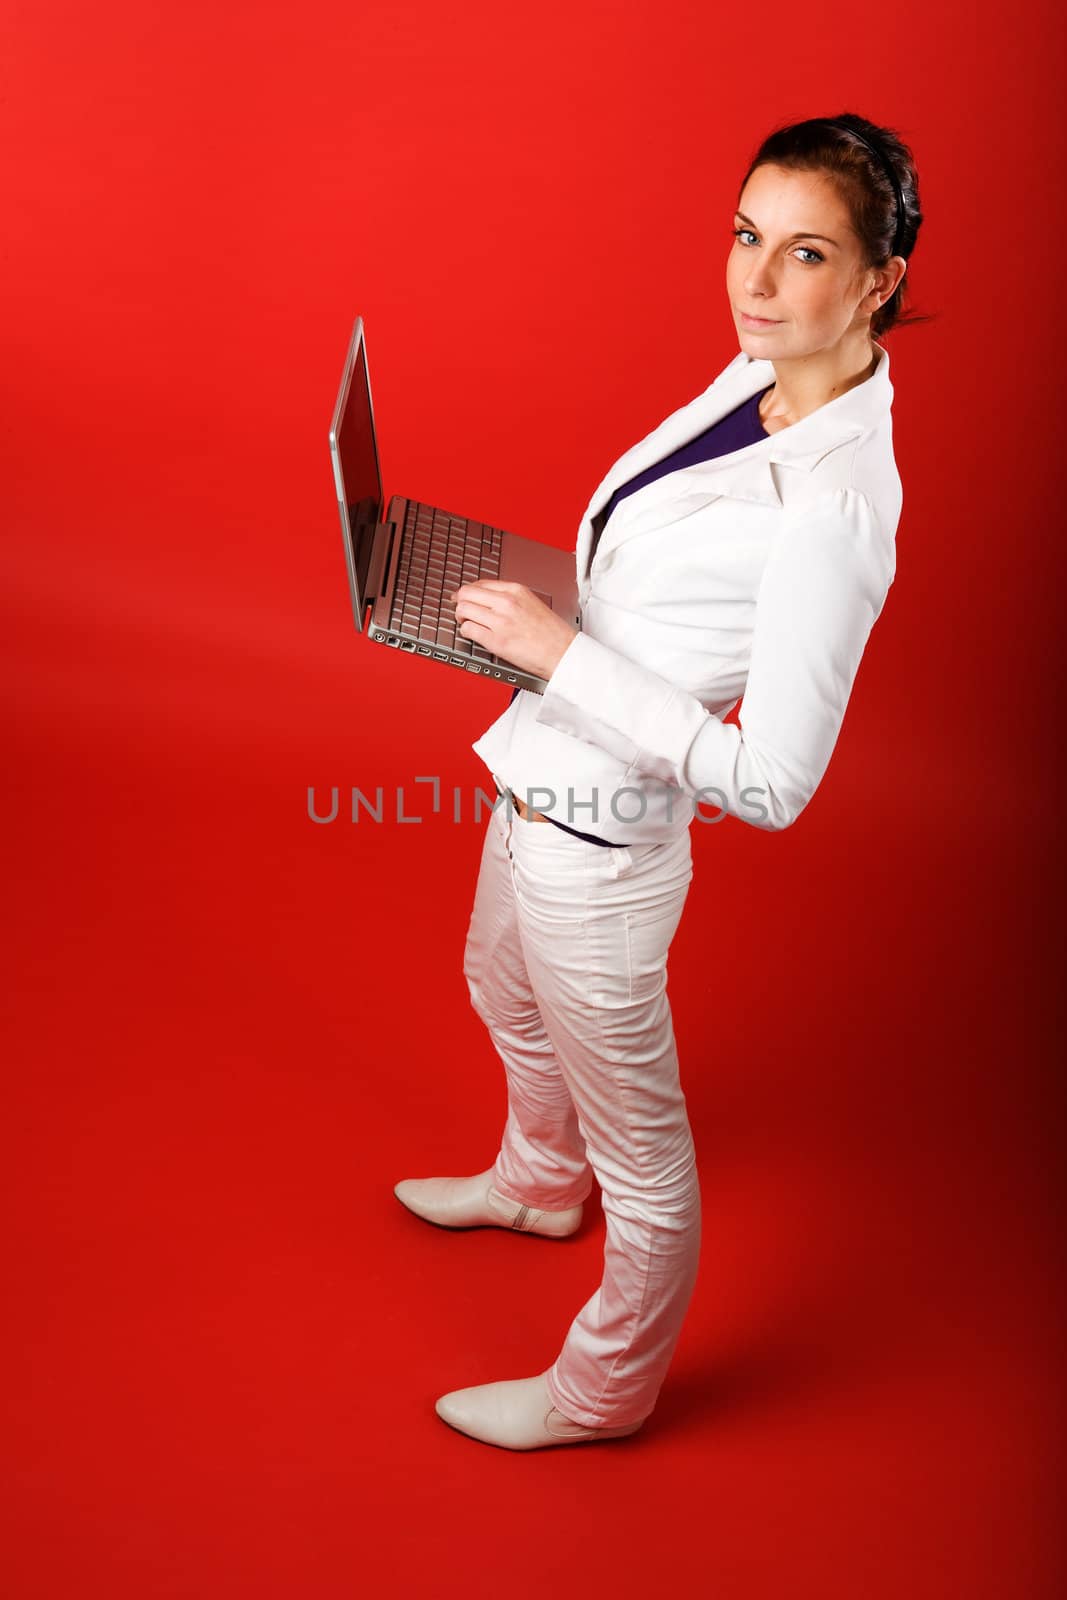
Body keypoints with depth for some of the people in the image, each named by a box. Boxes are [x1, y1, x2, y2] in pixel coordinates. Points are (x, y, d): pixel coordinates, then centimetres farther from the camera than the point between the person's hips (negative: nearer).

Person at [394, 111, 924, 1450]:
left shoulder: (837, 504, -31)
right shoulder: (762, 375, -4)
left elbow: (773, 783, -30)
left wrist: (564, 653, -28)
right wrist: (545, 600, 2)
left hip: (598, 844, -10)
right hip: (541, 784, 10)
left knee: (638, 1145, 15)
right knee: (506, 996, 35)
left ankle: (603, 1391, 43)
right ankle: (539, 1185, 67)